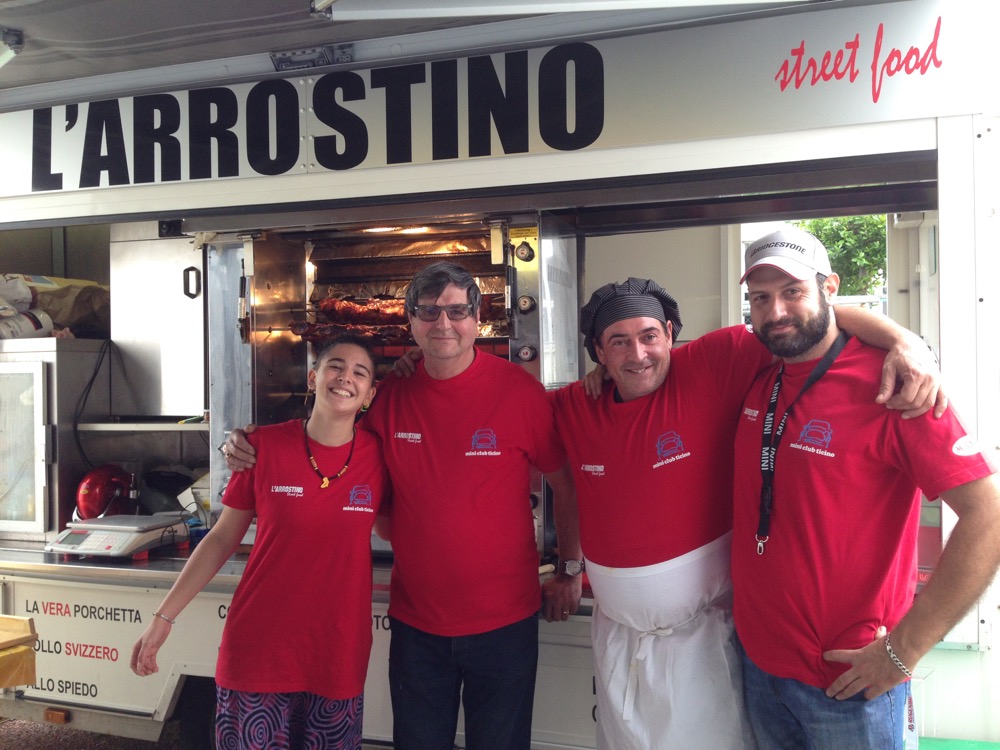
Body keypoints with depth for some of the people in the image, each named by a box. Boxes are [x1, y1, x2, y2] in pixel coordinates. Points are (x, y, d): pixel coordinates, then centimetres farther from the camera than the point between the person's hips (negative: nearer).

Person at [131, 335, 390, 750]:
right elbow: (222, 538, 1)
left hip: (338, 653, 1)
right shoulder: (264, 446, -8)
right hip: (257, 648, -1)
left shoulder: (379, 456, -5)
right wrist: (163, 616, -1)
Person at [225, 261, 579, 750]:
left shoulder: (519, 390, -11)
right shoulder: (390, 396, -4)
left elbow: (568, 487, -1)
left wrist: (571, 571, -1)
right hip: (416, 620, 2)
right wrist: (252, 452, -4)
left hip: (504, 622, -2)